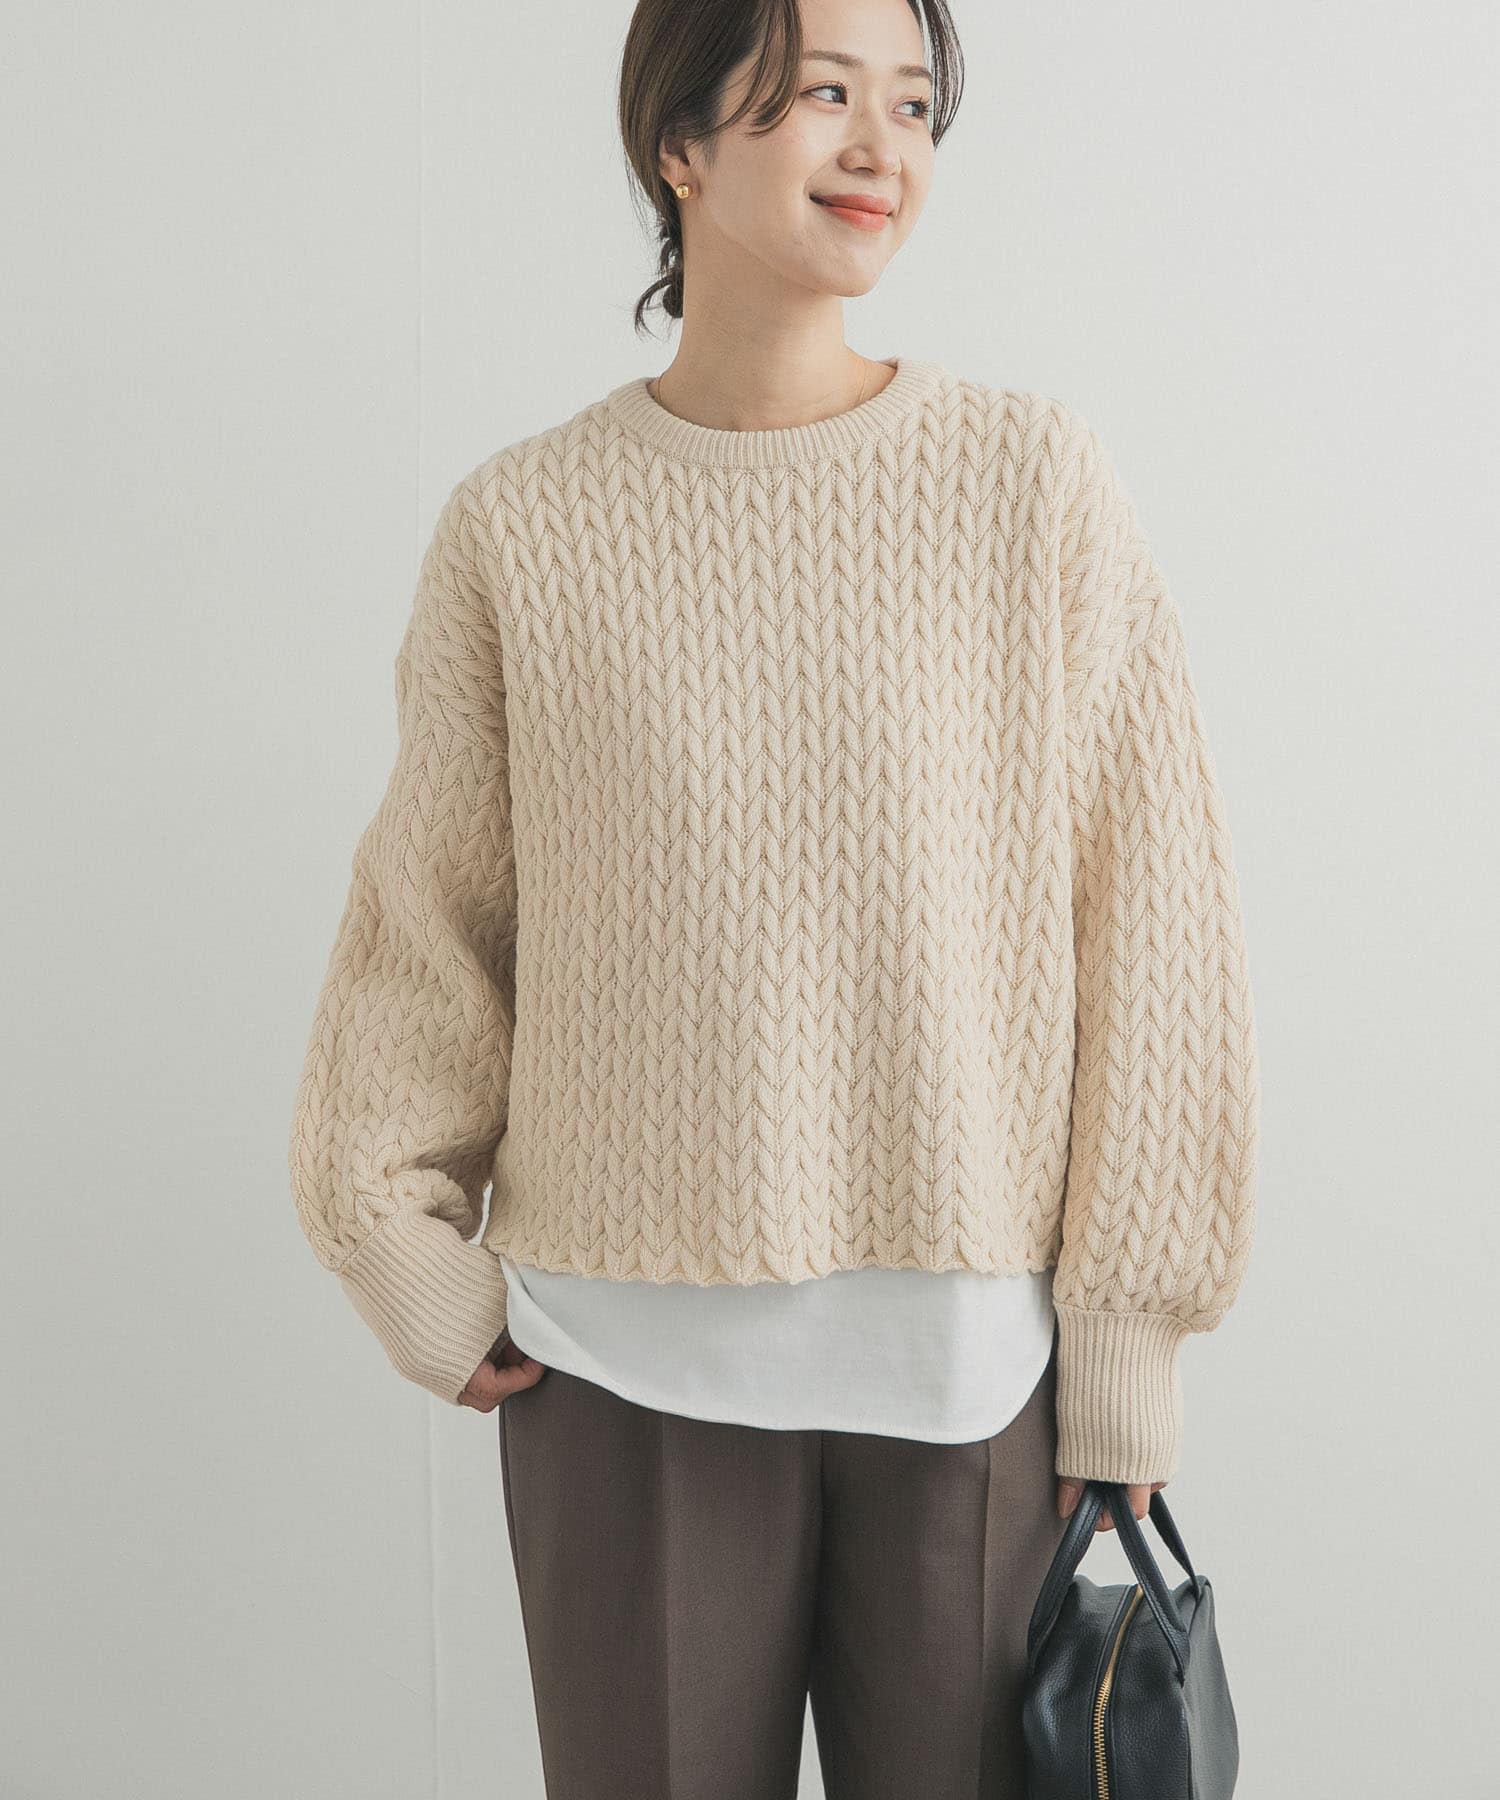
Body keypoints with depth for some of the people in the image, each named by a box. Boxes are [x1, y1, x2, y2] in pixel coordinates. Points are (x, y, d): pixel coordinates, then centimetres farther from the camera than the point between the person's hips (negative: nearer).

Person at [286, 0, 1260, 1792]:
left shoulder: (1037, 485, -4)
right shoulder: (521, 528, -2)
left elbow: (1150, 929, -3)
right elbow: (425, 924, 7)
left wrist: (1126, 1369, -3)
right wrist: (413, 1260, 3)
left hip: (970, 1372, 0)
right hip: (628, 1373, 1)